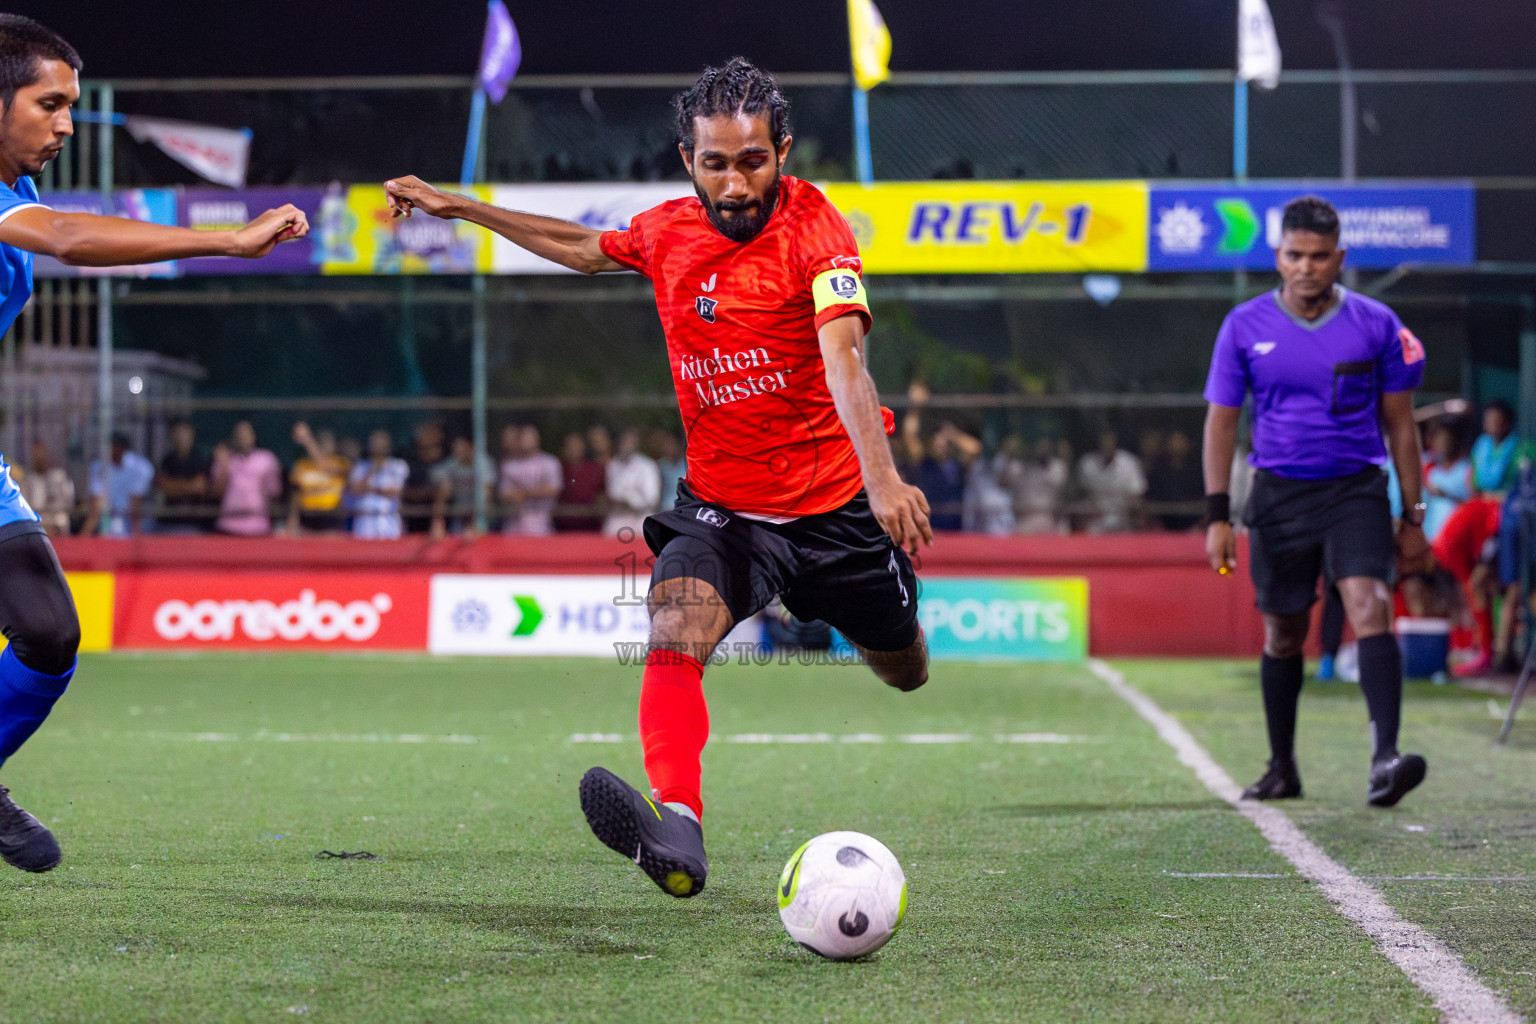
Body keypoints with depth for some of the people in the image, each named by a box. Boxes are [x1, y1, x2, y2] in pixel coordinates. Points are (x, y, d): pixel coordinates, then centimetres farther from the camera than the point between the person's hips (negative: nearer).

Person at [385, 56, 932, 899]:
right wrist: (461, 209, 22)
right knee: (674, 640, -27)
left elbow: (842, 355, -34)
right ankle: (677, 829, -47)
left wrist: (882, 479, -48)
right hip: (719, 504, 3)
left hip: (835, 504, -2)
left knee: (903, 672, 16)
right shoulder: (666, 231, -2)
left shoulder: (814, 228, -18)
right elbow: (586, 249, 22)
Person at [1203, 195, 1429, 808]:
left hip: (1357, 488, -1)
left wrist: (1412, 516, 5)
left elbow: (1399, 423, 6)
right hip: (1279, 493, 1)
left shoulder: (1376, 325, 0)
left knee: (1370, 607, -21)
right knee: (1283, 634, 9)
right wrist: (1217, 517, -2)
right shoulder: (1245, 327, 0)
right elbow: (1221, 420, 4)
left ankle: (1385, 757, -30)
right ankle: (1282, 769, 25)